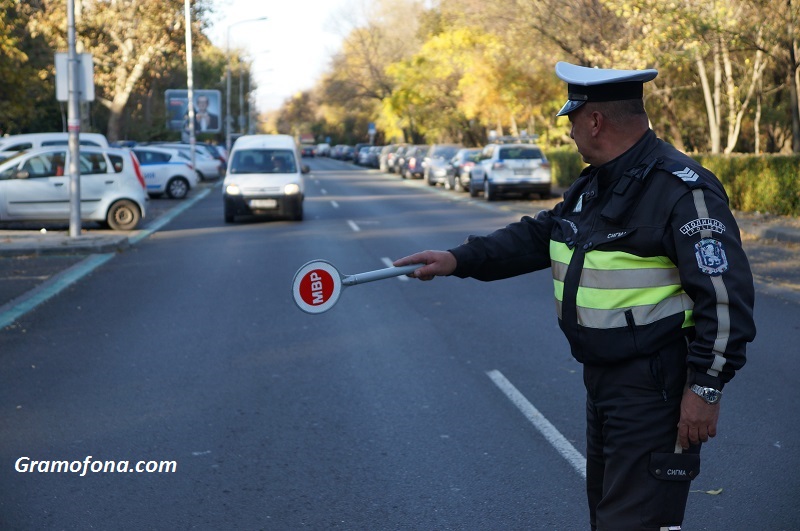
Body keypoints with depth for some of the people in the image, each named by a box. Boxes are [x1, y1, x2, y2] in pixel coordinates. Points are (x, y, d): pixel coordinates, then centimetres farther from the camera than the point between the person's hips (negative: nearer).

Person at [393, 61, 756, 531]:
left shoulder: (683, 189, -19)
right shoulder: (593, 186, 11)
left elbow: (724, 294, -21)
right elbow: (539, 236, 19)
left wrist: (707, 386, -22)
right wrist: (458, 259, 11)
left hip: (656, 393, -10)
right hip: (603, 381, 10)